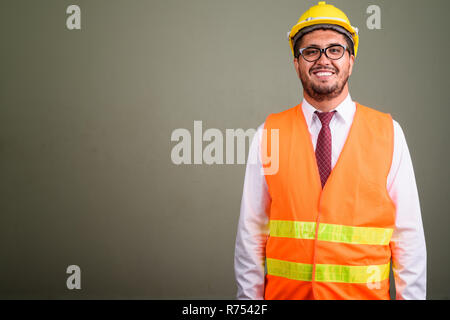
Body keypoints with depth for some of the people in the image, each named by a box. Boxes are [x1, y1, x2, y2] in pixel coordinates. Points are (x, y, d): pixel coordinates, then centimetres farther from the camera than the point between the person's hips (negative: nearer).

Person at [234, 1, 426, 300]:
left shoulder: (388, 132, -3)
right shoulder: (268, 134, -2)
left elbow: (408, 234, -3)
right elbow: (251, 232, -1)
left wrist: (411, 295, -7)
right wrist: (249, 297, -3)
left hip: (365, 292, 0)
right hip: (285, 292, 0)